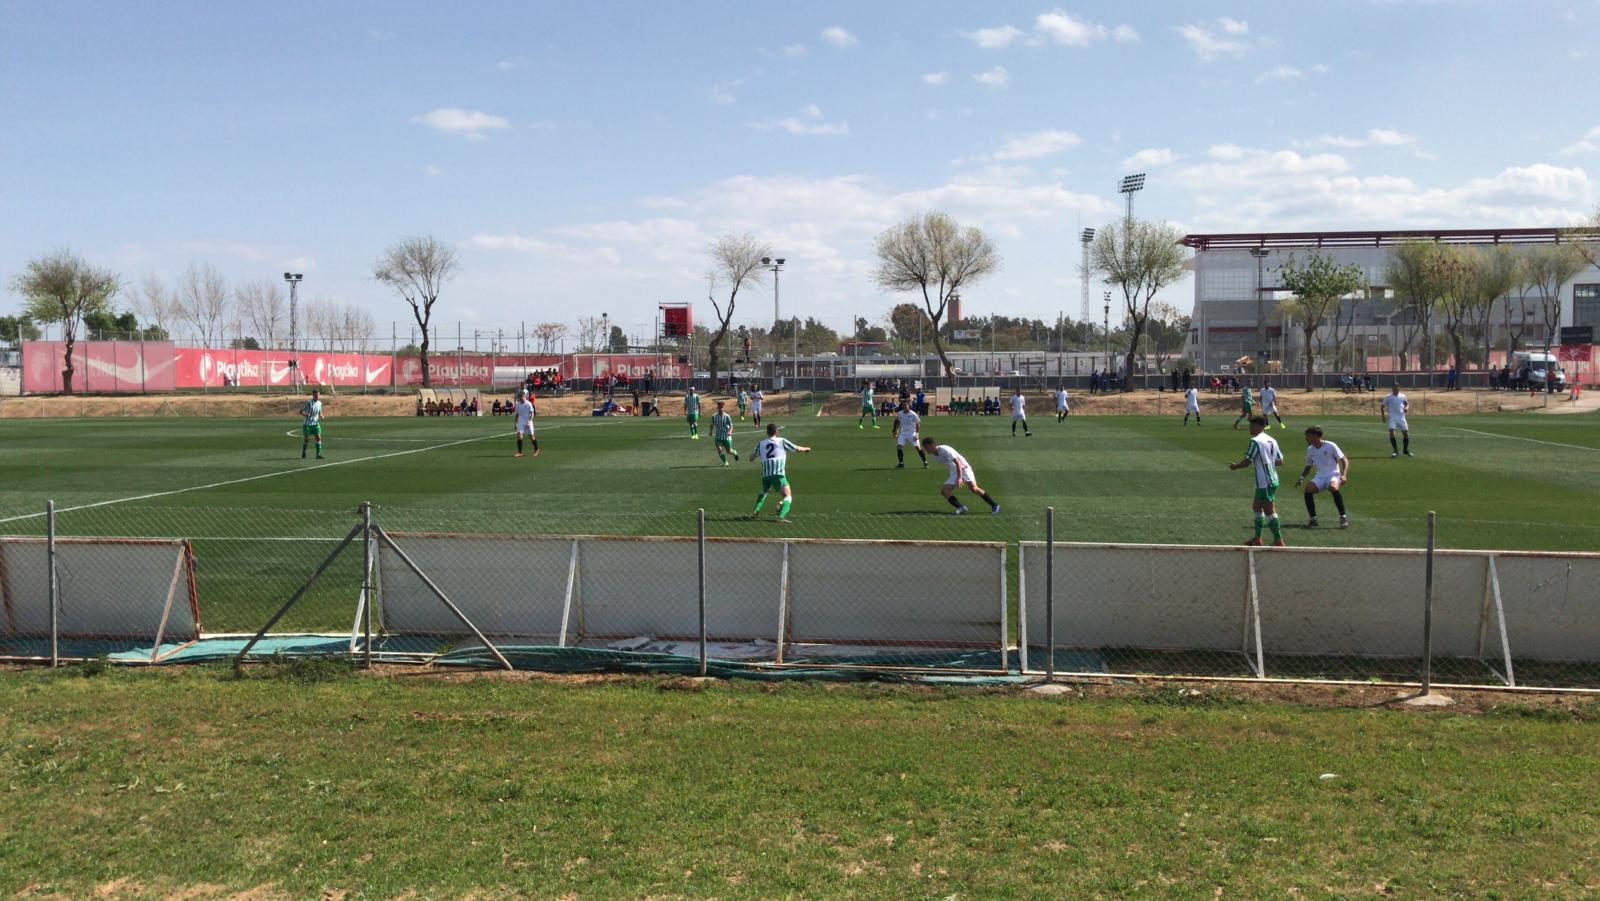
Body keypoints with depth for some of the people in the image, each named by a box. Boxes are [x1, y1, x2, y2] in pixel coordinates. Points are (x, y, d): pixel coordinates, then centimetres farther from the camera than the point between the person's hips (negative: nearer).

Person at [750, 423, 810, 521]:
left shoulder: (761, 444, 14)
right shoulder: (782, 441, 5)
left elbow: (751, 459, 21)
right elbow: (797, 449, 11)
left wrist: (752, 453, 44)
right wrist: (806, 449, 32)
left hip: (765, 475, 5)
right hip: (778, 474, -5)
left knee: (764, 492, 34)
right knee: (788, 496, -6)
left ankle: (755, 511, 21)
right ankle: (781, 516, -28)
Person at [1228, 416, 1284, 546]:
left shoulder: (1255, 441, -15)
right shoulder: (1271, 440, 10)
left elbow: (1247, 461, -16)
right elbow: (1280, 460, 14)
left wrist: (1235, 466, 1)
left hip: (1264, 482, -9)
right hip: (1272, 480, 9)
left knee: (1269, 511, -4)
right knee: (1256, 507, 18)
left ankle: (1278, 541, -2)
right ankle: (1257, 539, 22)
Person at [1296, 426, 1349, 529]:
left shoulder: (1330, 446, -6)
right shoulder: (1310, 450, 10)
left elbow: (1345, 460, -2)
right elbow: (1308, 466, 23)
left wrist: (1344, 475, -17)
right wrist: (1301, 478, 6)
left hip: (1333, 475, -5)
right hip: (1319, 477, 5)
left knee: (1333, 488, -38)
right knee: (1308, 489, -26)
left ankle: (1343, 517, -26)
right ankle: (1313, 519, -14)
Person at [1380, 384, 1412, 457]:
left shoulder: (1402, 396, 7)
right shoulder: (1388, 397, 1)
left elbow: (1407, 403, 18)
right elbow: (1382, 406, 8)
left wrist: (1406, 408, -5)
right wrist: (1383, 416, 0)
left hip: (1401, 417, 2)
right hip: (1392, 418, -2)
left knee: (1406, 432, 1)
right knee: (1391, 432, -19)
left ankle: (1406, 450, 20)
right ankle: (1395, 451, -10)